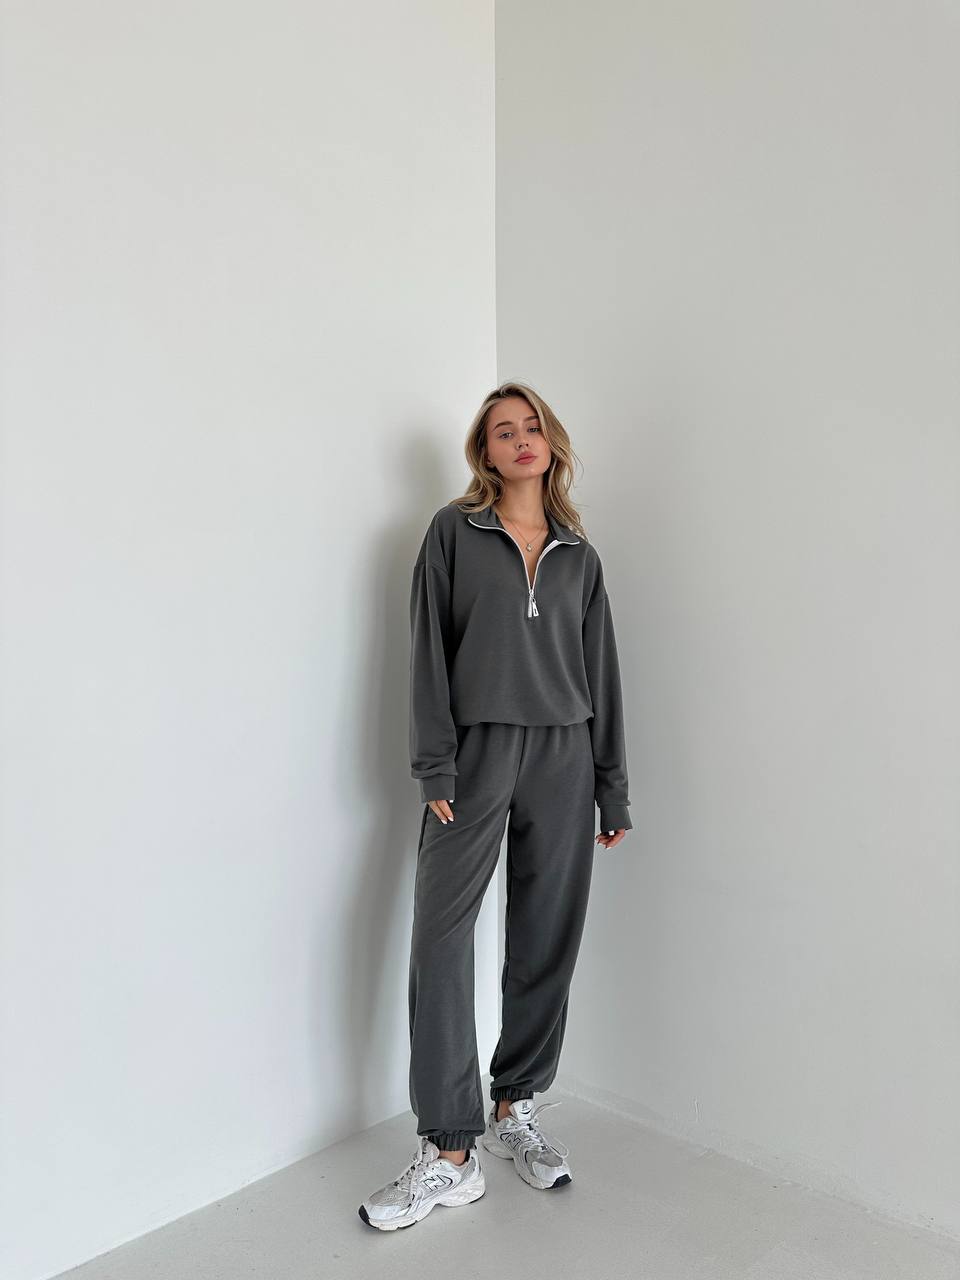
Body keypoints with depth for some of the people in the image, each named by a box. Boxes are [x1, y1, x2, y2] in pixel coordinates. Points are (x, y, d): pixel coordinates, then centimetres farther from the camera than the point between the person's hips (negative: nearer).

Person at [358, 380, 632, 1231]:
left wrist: (613, 788, 11)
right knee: (441, 937, -8)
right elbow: (430, 650, -1)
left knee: (547, 940, 7)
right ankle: (450, 1154, 3)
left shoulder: (579, 555, 14)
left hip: (562, 758, 3)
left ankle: (517, 1110, 26)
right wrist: (435, 767, -9)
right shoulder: (455, 531, 5)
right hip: (476, 752, -3)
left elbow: (601, 671, 13)